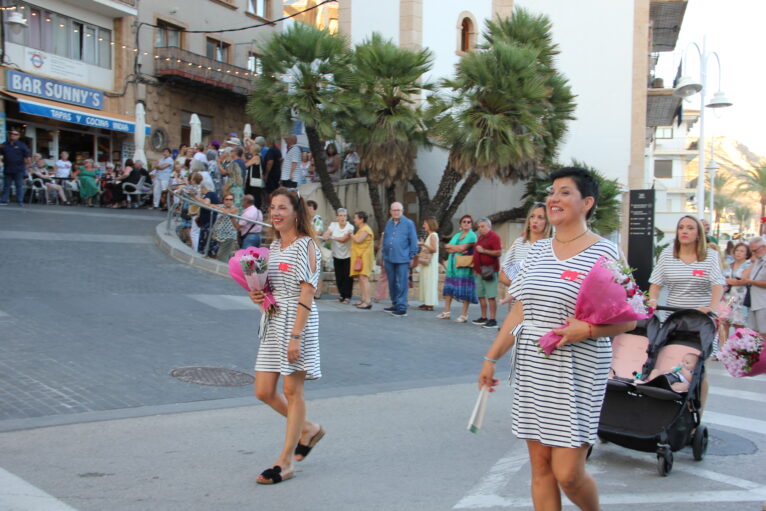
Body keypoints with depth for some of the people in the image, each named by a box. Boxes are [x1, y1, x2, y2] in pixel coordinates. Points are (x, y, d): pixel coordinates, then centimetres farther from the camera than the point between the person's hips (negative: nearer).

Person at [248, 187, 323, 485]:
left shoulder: (305, 245, -8)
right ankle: (308, 429, 29)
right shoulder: (274, 246, 15)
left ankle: (285, 462, 8)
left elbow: (306, 295, -15)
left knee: (292, 390, -1)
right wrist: (257, 296, 3)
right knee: (263, 391, 7)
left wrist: (296, 336, -22)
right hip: (272, 323, 8)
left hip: (297, 321, -8)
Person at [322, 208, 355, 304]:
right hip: (337, 256, 3)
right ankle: (342, 294, 19)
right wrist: (325, 235, -34)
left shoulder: (350, 227, -9)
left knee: (348, 276, -5)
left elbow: (344, 239, -21)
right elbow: (326, 234, -11)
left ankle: (347, 296, 3)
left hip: (348, 256, -3)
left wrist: (332, 237, -17)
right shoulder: (333, 225, 2)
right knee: (339, 277, 5)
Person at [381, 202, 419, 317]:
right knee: (392, 283, 13)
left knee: (401, 285, -5)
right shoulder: (389, 223, 13)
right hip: (389, 259, 6)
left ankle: (401, 308, -2)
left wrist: (411, 256, -5)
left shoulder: (408, 223, -3)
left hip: (402, 259, -6)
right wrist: (384, 256, 14)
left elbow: (413, 241, -2)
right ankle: (395, 304, 25)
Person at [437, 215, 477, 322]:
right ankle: (447, 312, 16)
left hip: (464, 266, -7)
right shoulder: (457, 235, 18)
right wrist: (456, 249, -11)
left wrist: (450, 246, 1)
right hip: (453, 265, 7)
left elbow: (461, 248, -14)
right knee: (448, 288, 9)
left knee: (464, 291, -6)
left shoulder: (472, 235, -4)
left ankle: (464, 315, -2)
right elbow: (447, 248, 8)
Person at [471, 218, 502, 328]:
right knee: (480, 295, 13)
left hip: (489, 271, -9)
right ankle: (483, 317, 21)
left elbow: (498, 252, -18)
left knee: (491, 296, -10)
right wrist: (475, 268, 24)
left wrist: (483, 250, -19)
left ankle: (493, 320, -9)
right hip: (479, 271, 9)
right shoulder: (480, 237, 19)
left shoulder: (494, 237, -8)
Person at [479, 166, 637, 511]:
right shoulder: (538, 251, 10)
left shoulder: (605, 253, -6)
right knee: (540, 466, 8)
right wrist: (491, 357, 13)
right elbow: (519, 311, 14)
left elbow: (627, 319, -6)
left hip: (577, 373, -5)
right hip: (532, 370, 5)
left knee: (567, 473, -5)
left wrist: (588, 330, -23)